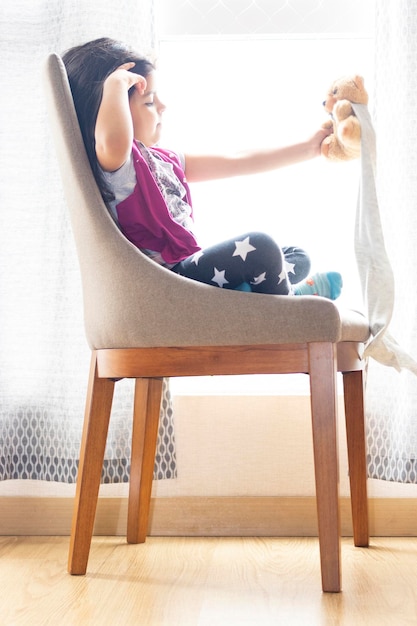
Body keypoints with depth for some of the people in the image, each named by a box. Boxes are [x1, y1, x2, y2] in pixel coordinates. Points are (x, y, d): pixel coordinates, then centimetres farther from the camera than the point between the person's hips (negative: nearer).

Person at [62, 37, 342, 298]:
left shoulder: (163, 159, 15)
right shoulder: (114, 163, -13)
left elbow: (240, 163, 19)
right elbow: (113, 141, -42)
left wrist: (307, 148, 18)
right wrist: (115, 84, -25)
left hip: (192, 264, 10)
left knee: (298, 258, 17)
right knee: (259, 245, -25)